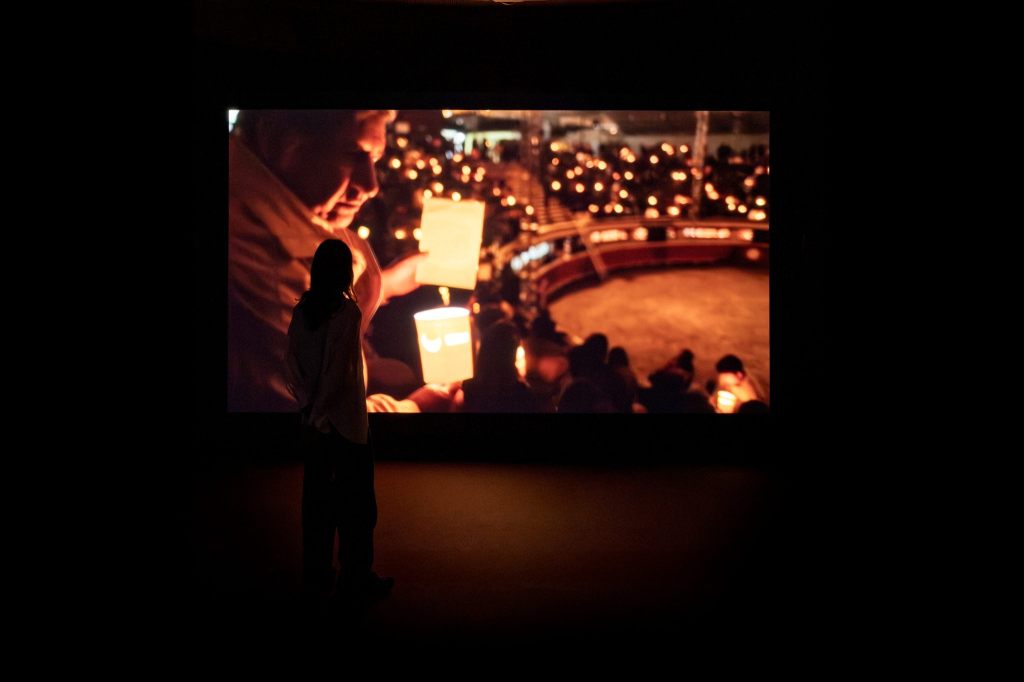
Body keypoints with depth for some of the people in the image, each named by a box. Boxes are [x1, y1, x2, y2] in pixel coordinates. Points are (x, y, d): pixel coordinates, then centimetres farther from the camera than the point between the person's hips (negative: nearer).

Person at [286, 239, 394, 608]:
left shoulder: (301, 311, 2)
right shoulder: (348, 312, -15)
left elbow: (293, 364, 0)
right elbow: (338, 370, -18)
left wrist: (309, 404, -2)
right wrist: (319, 409, -10)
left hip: (315, 419, 6)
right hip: (345, 418, -6)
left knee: (316, 497, 12)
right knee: (356, 500, 6)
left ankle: (316, 579, 19)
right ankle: (357, 580, 14)